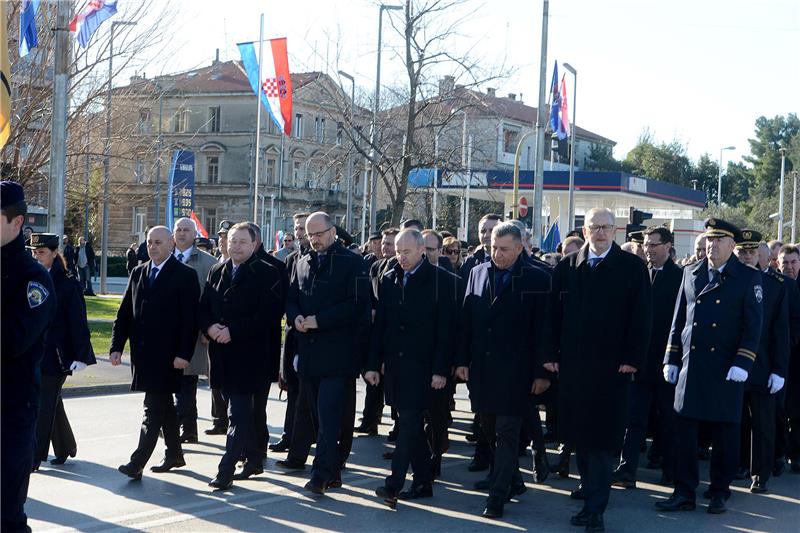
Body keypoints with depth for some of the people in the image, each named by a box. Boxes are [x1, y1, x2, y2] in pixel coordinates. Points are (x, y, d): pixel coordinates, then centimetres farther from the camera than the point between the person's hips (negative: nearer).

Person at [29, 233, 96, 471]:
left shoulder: (68, 283, -9)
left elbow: (78, 322, -10)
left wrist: (81, 356, -14)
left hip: (55, 354, -6)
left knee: (45, 404, -5)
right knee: (51, 402, 16)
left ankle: (35, 456, 0)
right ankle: (64, 448, 31)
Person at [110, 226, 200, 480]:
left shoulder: (185, 275, -6)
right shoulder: (138, 272, 12)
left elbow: (190, 318, -11)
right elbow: (125, 312, 13)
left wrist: (183, 353, -17)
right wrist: (117, 346, 5)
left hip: (167, 354, -6)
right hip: (142, 352, 6)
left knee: (154, 408, -8)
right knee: (163, 405, 16)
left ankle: (137, 463, -10)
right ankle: (174, 454, 28)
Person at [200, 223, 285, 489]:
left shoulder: (268, 274, -7)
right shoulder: (217, 271, 12)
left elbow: (269, 314, -15)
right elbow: (204, 307, 13)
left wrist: (233, 331, -18)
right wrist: (210, 327, -9)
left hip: (251, 355, -6)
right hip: (223, 354, 6)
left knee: (239, 413, -8)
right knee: (248, 410, 16)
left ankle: (226, 469, -9)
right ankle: (254, 460, 28)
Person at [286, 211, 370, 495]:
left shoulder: (352, 262, -3)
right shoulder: (302, 262, 16)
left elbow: (357, 304, -12)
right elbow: (291, 299, 18)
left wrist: (318, 320, -15)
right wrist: (296, 317, -5)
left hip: (336, 352, -6)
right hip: (308, 351, 6)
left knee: (328, 413, -10)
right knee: (321, 414, 10)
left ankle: (321, 473, -9)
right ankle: (333, 468, 20)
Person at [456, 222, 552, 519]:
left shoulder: (536, 279, -5)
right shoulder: (478, 273, 8)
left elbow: (542, 328, -5)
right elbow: (466, 319, 9)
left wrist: (542, 372, -7)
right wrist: (462, 360, 4)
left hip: (514, 371, -5)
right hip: (480, 369, 5)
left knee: (506, 433, -3)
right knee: (490, 430, 13)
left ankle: (497, 497, 1)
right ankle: (513, 481, 30)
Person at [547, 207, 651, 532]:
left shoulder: (632, 267, 1)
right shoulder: (566, 267, 9)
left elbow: (641, 317, -3)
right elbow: (555, 312, 9)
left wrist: (632, 358, -9)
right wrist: (551, 354, 3)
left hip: (612, 366, -3)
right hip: (572, 363, 3)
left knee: (602, 435, -5)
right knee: (578, 432, 9)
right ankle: (591, 484, 27)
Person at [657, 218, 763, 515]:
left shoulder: (749, 278, 0)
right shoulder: (690, 274, 11)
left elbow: (753, 326, -4)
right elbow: (678, 319, 14)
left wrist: (742, 363, -13)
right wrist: (671, 359, 10)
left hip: (726, 368, -3)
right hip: (690, 365, 3)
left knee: (724, 432, 5)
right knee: (684, 429, 0)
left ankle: (719, 493, 18)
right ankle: (684, 493, 8)